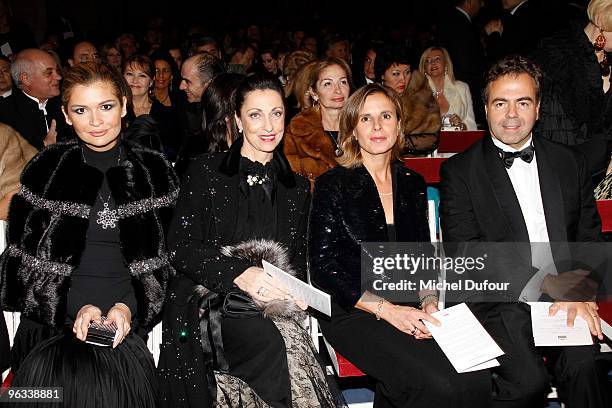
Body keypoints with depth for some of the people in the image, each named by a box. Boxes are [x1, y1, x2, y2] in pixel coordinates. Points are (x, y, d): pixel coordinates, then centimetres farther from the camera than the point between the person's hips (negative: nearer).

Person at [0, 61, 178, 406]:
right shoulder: (46, 169, 7)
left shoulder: (154, 171, 8)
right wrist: (73, 306, -8)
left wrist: (128, 306, -8)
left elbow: (164, 255, 9)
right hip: (54, 323, 0)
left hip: (131, 322, 0)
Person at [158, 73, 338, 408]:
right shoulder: (205, 172, 6)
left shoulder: (297, 189, 18)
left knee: (293, 342, -31)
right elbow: (181, 248, -1)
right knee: (279, 346, -33)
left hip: (272, 305, 4)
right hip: (209, 303, -3)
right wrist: (238, 273, -16)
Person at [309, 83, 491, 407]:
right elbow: (323, 268, -6)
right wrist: (386, 310, -15)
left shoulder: (413, 184, 15)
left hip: (408, 310, 5)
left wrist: (429, 302, -2)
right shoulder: (332, 186, 0)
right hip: (352, 312, -5)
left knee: (475, 381, -20)